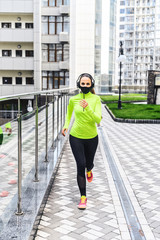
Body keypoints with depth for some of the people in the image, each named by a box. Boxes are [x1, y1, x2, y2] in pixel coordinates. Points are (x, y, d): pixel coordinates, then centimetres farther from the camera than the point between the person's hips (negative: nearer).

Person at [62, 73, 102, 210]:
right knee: (80, 165, -7)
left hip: (92, 137, 0)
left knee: (89, 163, 18)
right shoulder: (73, 99, -5)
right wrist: (66, 125, 6)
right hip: (76, 136, 0)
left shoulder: (96, 99, -11)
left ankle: (89, 170, 58)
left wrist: (88, 108, -35)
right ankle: (83, 197, 7)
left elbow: (98, 120, -21)